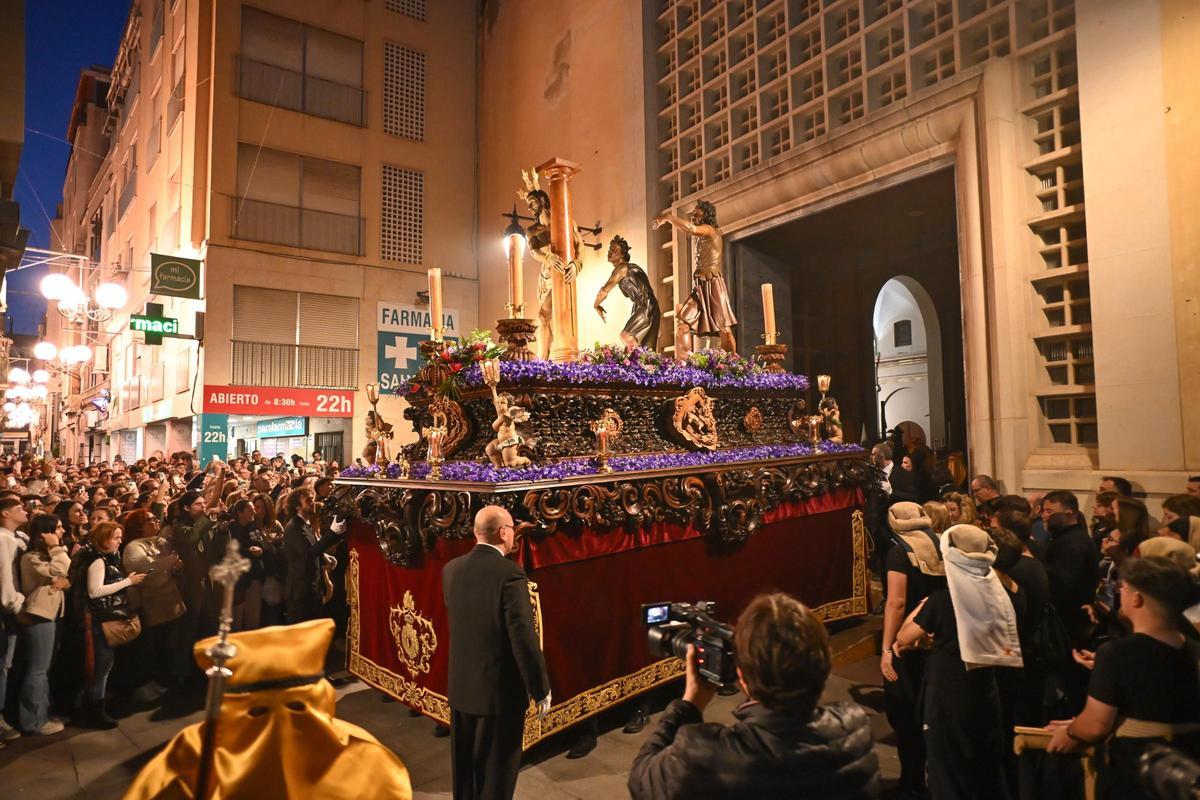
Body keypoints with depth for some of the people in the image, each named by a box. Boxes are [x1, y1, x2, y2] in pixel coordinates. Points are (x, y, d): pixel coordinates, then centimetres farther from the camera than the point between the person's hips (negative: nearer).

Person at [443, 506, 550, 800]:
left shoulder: (451, 569, -3)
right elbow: (524, 638, -22)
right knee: (496, 770, 12)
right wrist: (541, 689, -10)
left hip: (460, 686, 6)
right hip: (500, 690, -6)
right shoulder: (509, 573, -23)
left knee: (464, 765, 23)